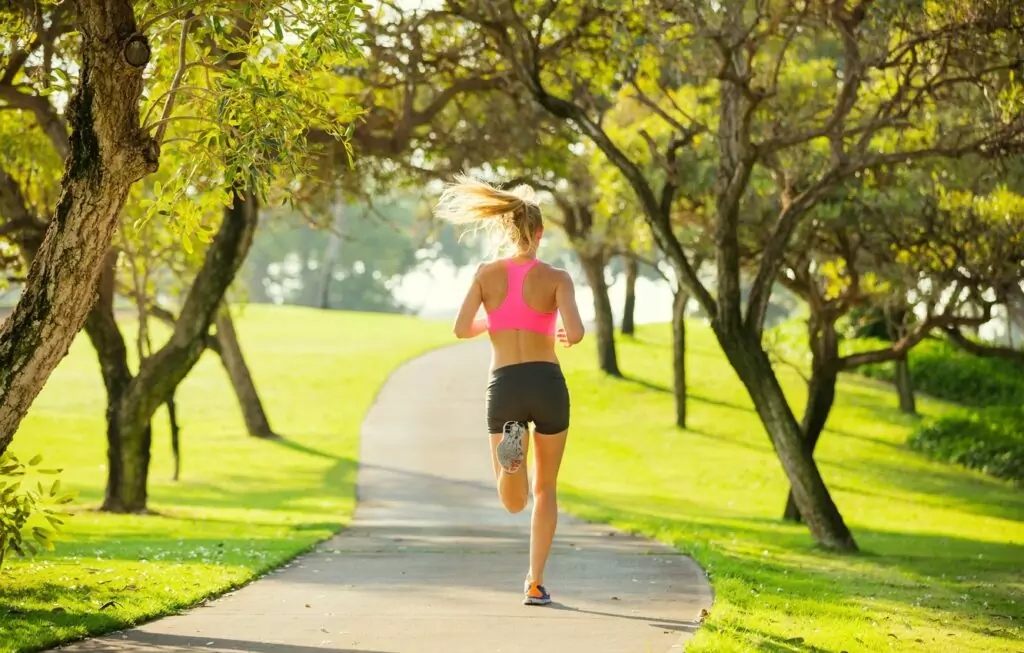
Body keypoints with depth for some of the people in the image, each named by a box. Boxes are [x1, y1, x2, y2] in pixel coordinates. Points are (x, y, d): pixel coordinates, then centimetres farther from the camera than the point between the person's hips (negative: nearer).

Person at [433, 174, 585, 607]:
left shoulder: (487, 272, 6)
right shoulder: (556, 278, 0)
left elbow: (461, 329, 0)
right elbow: (575, 333, -13)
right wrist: (567, 336, 11)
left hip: (504, 387, 1)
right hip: (548, 384, -1)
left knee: (513, 503, 9)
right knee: (545, 489, 19)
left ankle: (511, 448, -25)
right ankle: (535, 583, 12)